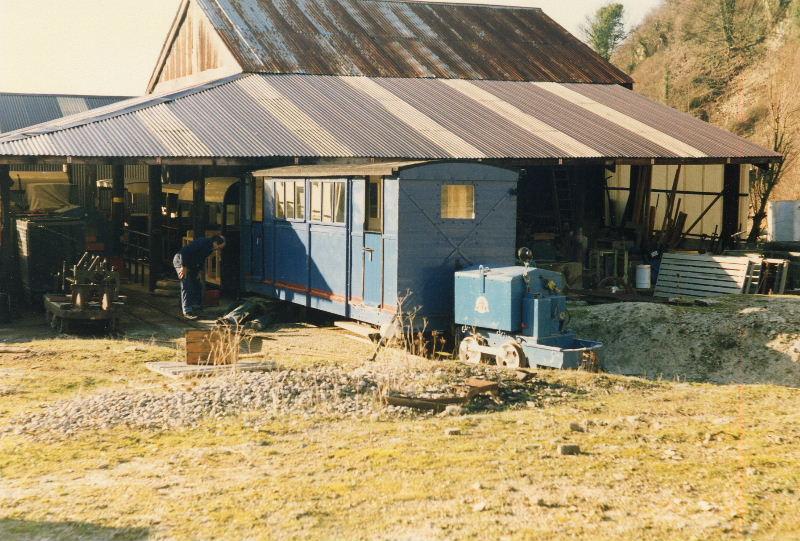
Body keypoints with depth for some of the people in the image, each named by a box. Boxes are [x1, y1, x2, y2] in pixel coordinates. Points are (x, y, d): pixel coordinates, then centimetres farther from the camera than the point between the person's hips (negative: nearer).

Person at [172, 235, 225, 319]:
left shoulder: (209, 248, 0)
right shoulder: (202, 243, -29)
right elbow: (184, 252, -33)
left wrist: (198, 271, 7)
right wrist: (184, 267, -27)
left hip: (191, 264, 10)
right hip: (180, 260, -10)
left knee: (197, 285, 9)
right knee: (187, 286, -15)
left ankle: (197, 307, 18)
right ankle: (187, 311, -15)